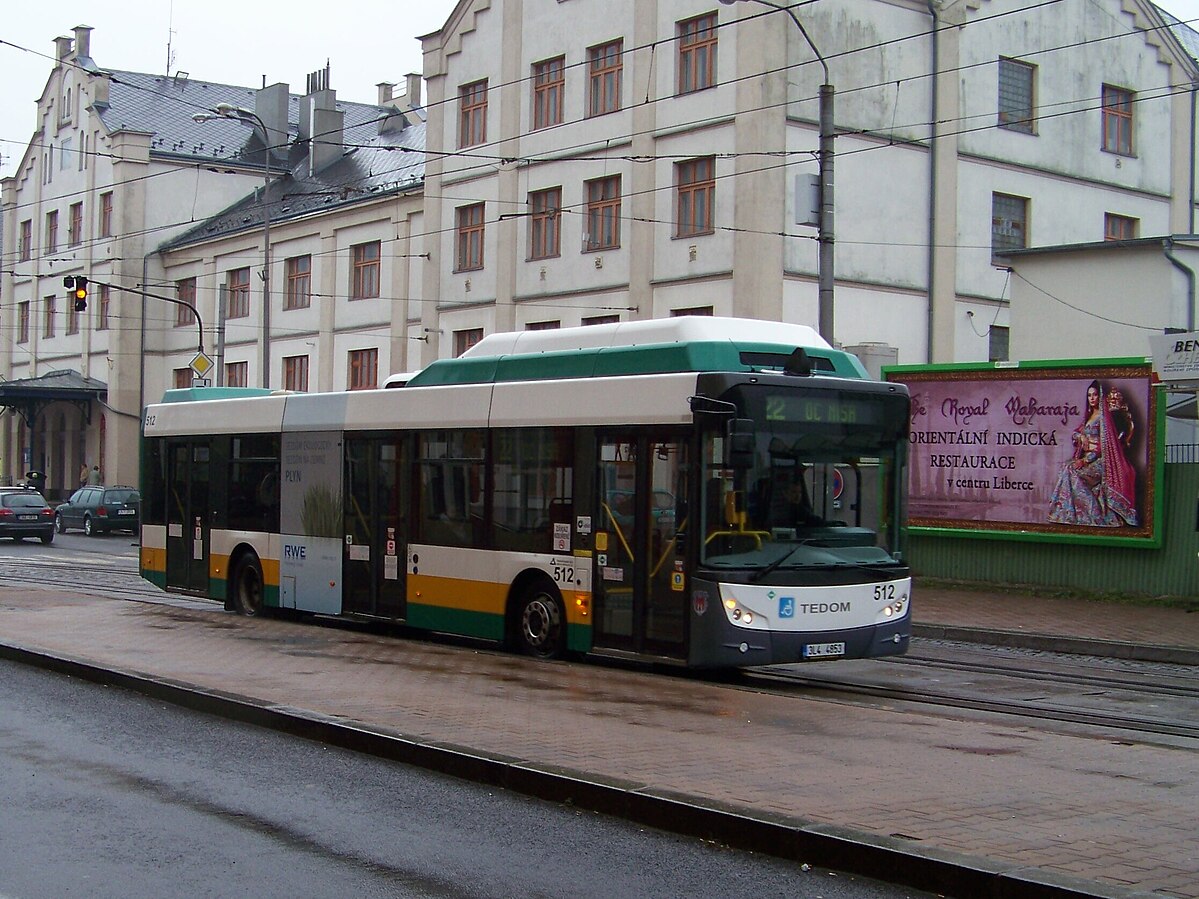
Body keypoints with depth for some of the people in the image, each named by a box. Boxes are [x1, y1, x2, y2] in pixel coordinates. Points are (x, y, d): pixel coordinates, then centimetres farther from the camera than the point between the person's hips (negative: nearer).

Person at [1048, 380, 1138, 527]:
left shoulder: (1103, 416, -7)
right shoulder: (1088, 415, 17)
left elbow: (1103, 443, -13)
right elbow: (1075, 433, 23)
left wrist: (1086, 460, -19)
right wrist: (1080, 436, -2)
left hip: (1099, 459, -7)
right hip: (1087, 457, 7)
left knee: (1072, 471, -24)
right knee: (1067, 468, -14)